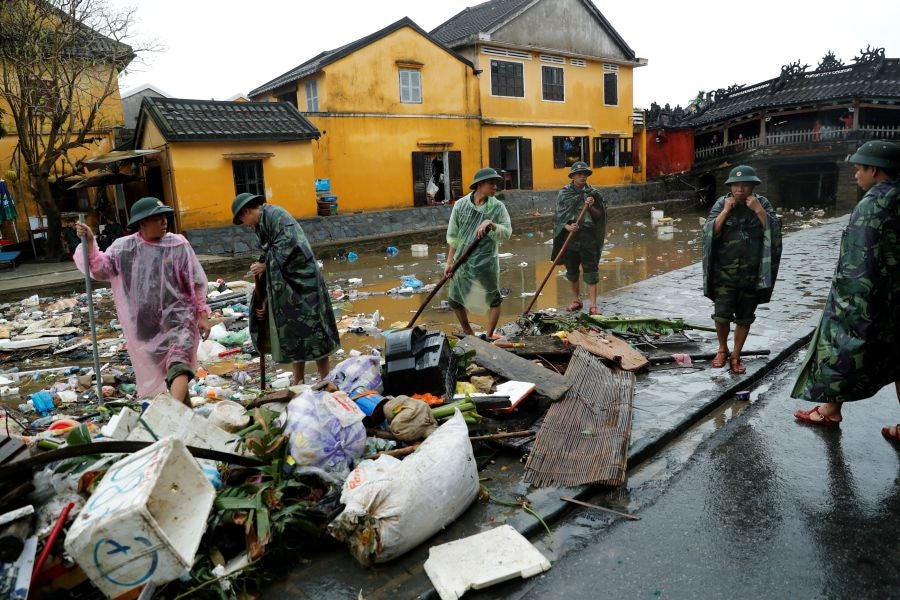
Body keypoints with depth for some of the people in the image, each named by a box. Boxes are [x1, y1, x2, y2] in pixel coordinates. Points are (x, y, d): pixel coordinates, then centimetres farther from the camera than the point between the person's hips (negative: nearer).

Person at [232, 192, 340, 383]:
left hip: (302, 282, -9)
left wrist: (265, 264, -12)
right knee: (292, 335, 11)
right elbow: (272, 262, 18)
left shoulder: (274, 214, -7)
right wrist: (266, 301, 13)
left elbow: (288, 244, -22)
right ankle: (298, 384, 19)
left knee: (312, 332, -3)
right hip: (285, 287, 9)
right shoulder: (262, 224, 20)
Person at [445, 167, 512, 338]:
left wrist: (491, 224, -29)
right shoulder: (461, 205, -2)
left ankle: (488, 337, 25)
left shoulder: (497, 207, -5)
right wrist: (450, 262, 5)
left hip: (487, 263, -2)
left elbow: (507, 233, -12)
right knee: (455, 302, 11)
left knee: (494, 300, 6)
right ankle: (468, 334, 34)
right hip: (462, 262, 2)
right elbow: (453, 237, 4)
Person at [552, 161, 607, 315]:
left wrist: (591, 207, -13)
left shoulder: (593, 193, 5)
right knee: (571, 270, 10)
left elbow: (600, 215, 6)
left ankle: (593, 305, -1)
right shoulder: (564, 193, 3)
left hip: (589, 237, -1)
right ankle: (576, 300, 28)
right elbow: (559, 217, 0)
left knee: (591, 271, -4)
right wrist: (568, 227, -19)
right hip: (570, 237, 1)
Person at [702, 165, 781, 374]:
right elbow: (710, 231, -9)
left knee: (744, 318, 9)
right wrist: (726, 210, -16)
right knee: (722, 315, -7)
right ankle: (722, 349, 18)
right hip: (725, 272, -1)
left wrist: (758, 210, -17)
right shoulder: (721, 203, -1)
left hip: (753, 273, 1)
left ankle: (736, 356, 24)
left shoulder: (762, 203, 2)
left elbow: (774, 230, -8)